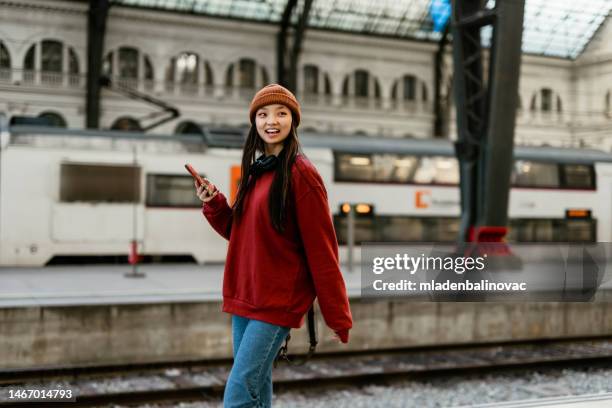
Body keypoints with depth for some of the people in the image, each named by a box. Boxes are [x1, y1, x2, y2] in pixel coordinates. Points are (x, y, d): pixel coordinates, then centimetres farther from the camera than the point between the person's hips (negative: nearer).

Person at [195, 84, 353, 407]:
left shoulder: (300, 174, -12)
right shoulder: (255, 171, 12)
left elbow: (321, 251, -13)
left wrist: (338, 317, -11)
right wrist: (213, 203, 1)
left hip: (278, 300, -8)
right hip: (244, 297, 8)